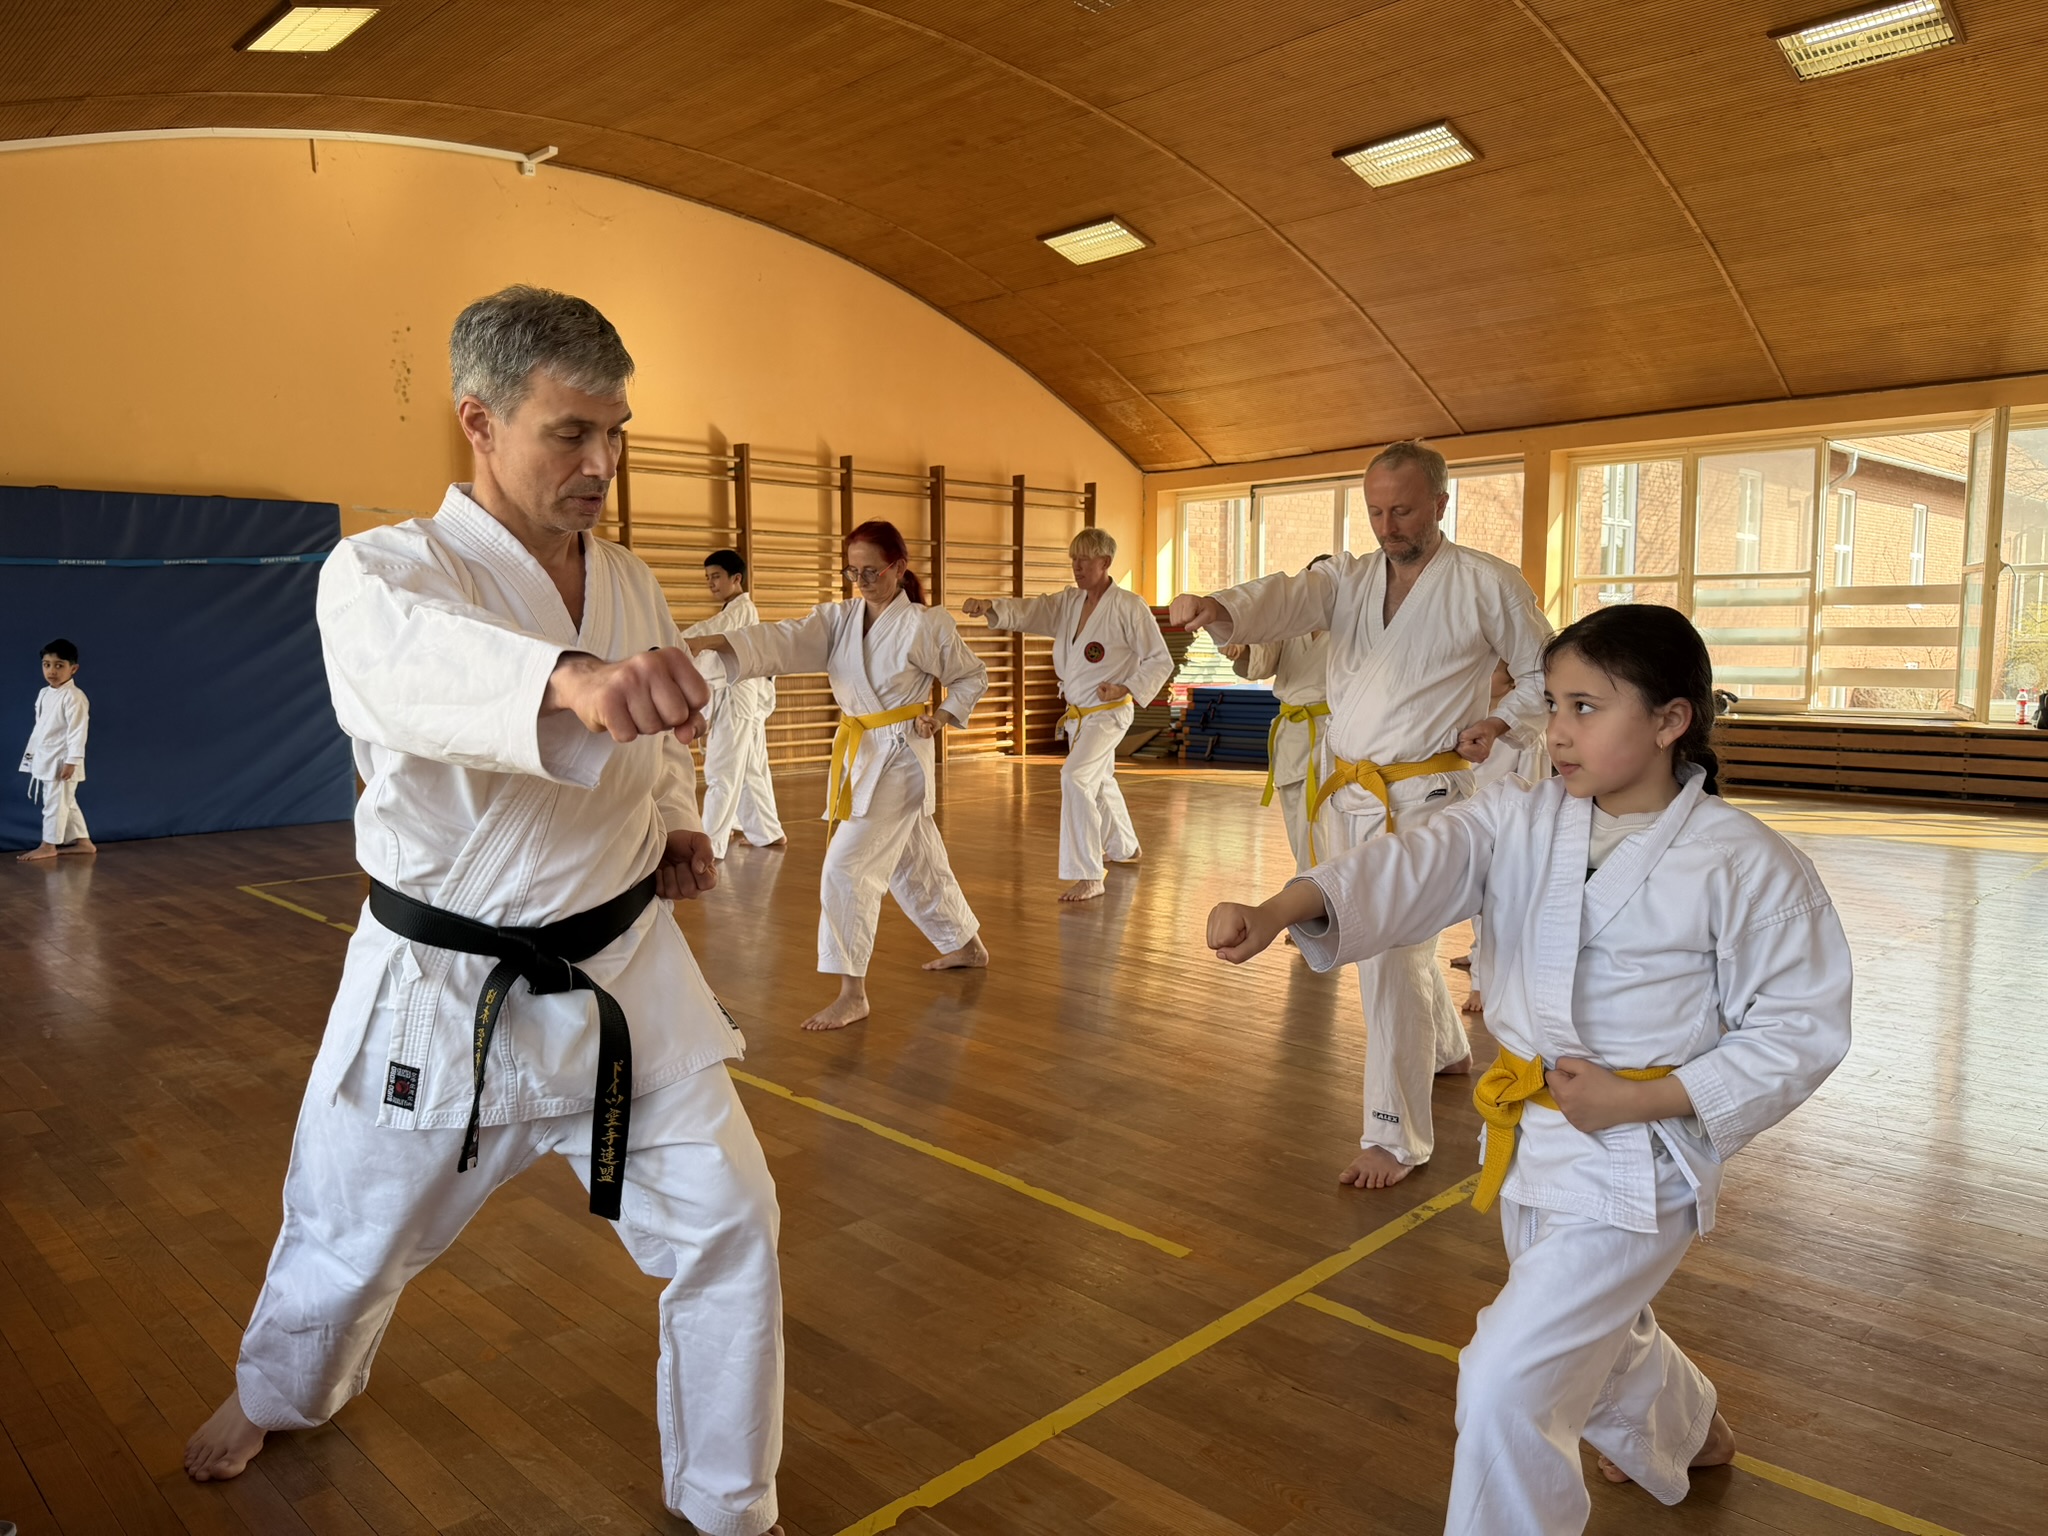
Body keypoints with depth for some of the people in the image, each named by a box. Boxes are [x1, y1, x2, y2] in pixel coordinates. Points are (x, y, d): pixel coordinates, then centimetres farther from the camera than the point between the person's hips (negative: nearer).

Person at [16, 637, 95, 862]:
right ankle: (82, 842, 22)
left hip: (62, 761, -9)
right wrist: (31, 752, 20)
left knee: (56, 803, 0)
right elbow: (39, 726, 20)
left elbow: (77, 731, -20)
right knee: (65, 803, 14)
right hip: (45, 759, 9)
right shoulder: (44, 694, 10)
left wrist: (72, 761, -22)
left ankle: (48, 845, 10)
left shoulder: (74, 697, -17)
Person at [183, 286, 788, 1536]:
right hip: (442, 996, -3)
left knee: (730, 1226, 1)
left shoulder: (631, 584, 2)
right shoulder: (385, 572, -15)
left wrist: (677, 828, -1)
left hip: (626, 973, 4)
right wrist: (574, 677, -61)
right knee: (350, 1237, 18)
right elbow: (409, 665, -41)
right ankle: (281, 1391, 56)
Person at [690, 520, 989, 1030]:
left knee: (847, 867, -14)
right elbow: (783, 641, -12)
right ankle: (967, 945, 40)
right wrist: (712, 641, -27)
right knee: (915, 864, 19)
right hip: (859, 754, 6)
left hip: (899, 759, -6)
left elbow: (972, 676, 4)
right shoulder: (839, 619, 4)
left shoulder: (927, 625, -10)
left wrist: (944, 716, -13)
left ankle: (852, 993, -5)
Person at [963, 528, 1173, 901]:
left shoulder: (1129, 606, -14)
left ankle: (1088, 876, -20)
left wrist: (1129, 689, -21)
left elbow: (1161, 661, -9)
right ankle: (1126, 847, 51)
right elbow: (1027, 611, -11)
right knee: (1098, 782, 25)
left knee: (1076, 777, -26)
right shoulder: (1068, 603, 3)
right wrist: (991, 605, -30)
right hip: (1077, 713, 8)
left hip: (1109, 712, -8)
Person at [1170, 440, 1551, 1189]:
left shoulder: (1489, 585, -5)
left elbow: (1548, 672, 5)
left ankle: (1396, 1136, 2)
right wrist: (1218, 608, -38)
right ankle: (1448, 1048, 49)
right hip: (1347, 790, 6)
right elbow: (1283, 599, -16)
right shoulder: (1348, 577, 4)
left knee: (1389, 954, -12)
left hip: (1423, 796, -6)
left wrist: (1501, 720, -15)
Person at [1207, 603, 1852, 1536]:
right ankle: (1682, 1433, 63)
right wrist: (1280, 911, -41)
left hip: (1637, 1162, -6)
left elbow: (1800, 1032, -10)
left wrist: (1644, 1101, -19)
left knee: (1506, 1382, -13)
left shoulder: (1745, 865, -17)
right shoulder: (1521, 821, -6)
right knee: (1593, 1333, 30)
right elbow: (1415, 868, -23)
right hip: (1529, 1136, 6)